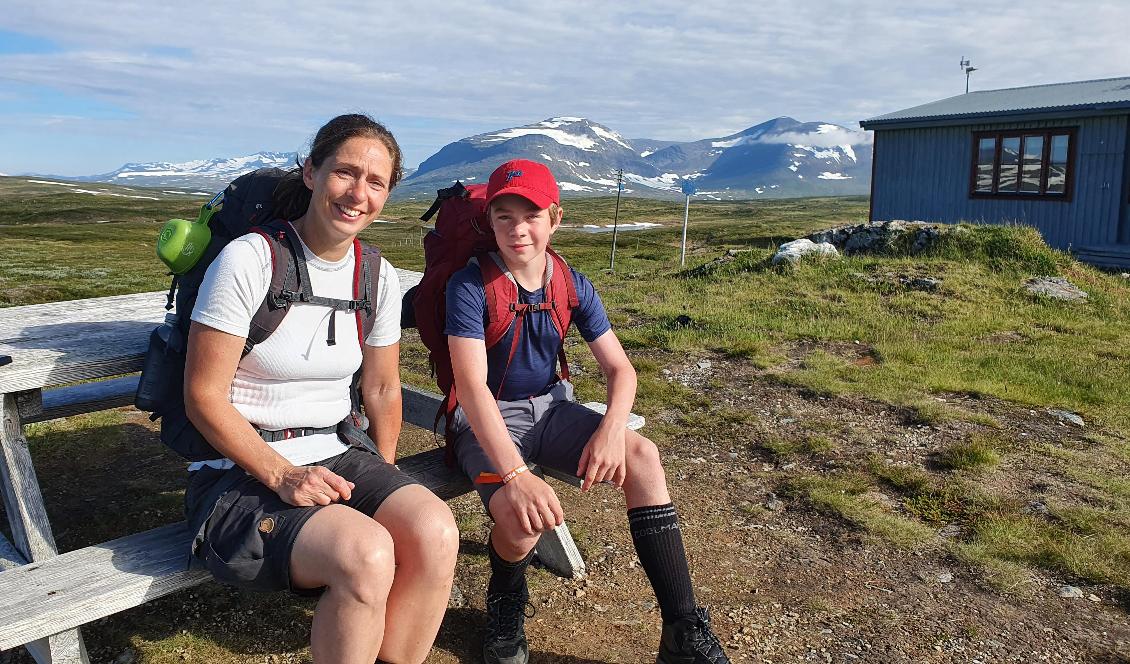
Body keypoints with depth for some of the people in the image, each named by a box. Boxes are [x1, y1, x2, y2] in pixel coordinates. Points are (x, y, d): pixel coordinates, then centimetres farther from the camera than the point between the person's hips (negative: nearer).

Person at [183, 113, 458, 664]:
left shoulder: (379, 277, 4)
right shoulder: (248, 260, -13)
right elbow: (203, 397, -11)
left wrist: (385, 483, 3)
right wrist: (282, 476, -18)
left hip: (333, 457, 5)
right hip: (240, 472, -5)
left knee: (435, 531, -24)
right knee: (366, 554, -31)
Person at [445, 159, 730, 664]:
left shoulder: (572, 286, -2)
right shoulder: (470, 285, -17)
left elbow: (619, 367, -2)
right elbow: (472, 386, -27)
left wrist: (612, 427, -25)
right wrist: (515, 474, -39)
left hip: (549, 408, 5)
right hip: (485, 421, -4)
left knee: (642, 456, -21)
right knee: (522, 516, -34)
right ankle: (506, 599, 6)